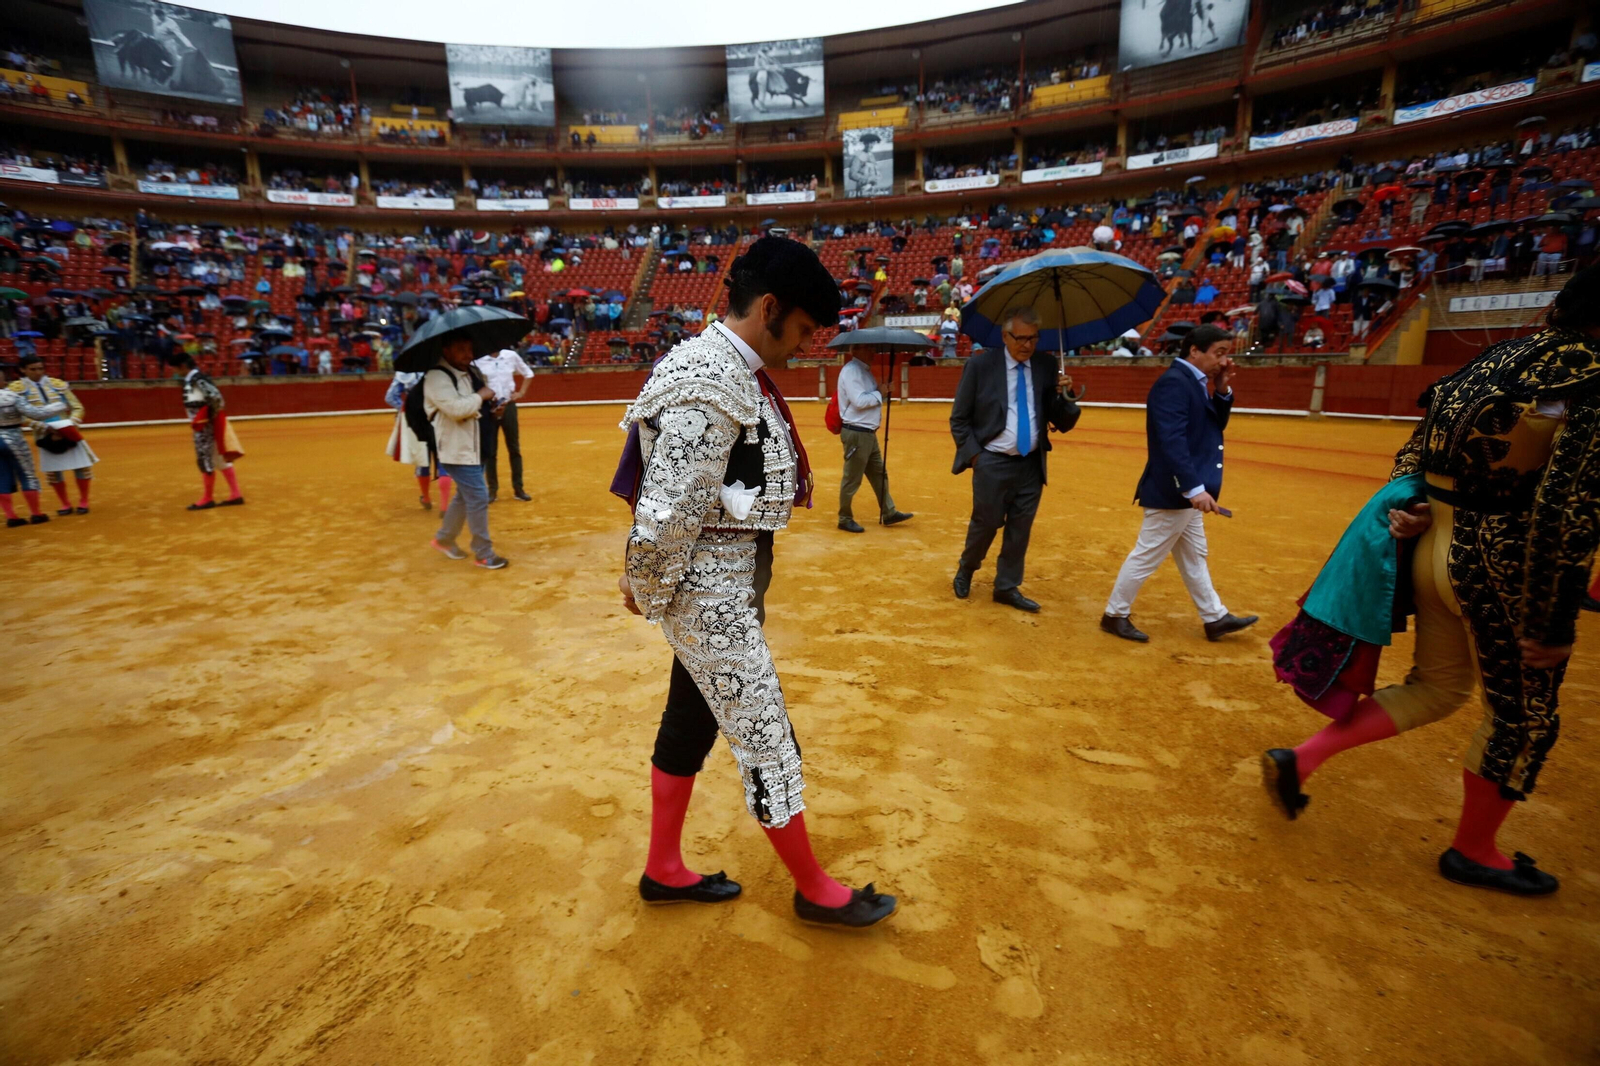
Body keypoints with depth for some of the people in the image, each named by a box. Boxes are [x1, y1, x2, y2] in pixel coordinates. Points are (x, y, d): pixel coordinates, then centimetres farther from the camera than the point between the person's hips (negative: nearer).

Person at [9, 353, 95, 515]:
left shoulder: (58, 384, 4)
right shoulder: (17, 388, -2)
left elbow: (77, 407, 4)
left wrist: (71, 423, -13)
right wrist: (45, 428, -20)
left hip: (68, 433, 1)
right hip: (45, 436, -1)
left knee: (81, 466, 2)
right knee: (53, 471, 7)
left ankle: (83, 502, 17)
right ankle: (66, 504, 20)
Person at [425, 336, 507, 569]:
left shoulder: (471, 371, 11)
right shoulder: (436, 377, -17)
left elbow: (479, 403, 25)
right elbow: (456, 408, -31)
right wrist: (481, 396, -16)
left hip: (474, 446, 9)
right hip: (456, 449, -9)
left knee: (465, 496, 20)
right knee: (478, 498, -7)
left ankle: (444, 538, 39)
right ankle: (483, 554, 4)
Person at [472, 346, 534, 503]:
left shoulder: (511, 356, 1)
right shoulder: (477, 360, -8)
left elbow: (528, 374, 15)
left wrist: (521, 392, 5)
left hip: (508, 406, 3)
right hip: (487, 408, -3)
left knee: (514, 448, 8)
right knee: (489, 451, 3)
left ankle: (518, 489, 16)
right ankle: (493, 490, 12)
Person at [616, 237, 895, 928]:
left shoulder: (734, 372, 11)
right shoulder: (709, 385, -22)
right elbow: (667, 509, -25)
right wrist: (646, 591, -10)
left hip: (729, 586, 10)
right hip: (708, 593, -10)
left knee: (693, 720, 19)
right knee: (764, 734, 4)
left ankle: (664, 871, 39)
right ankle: (813, 889, 27)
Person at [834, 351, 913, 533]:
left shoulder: (865, 370, 15)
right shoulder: (851, 370, -15)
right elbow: (859, 401, -25)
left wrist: (883, 394, -2)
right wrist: (879, 393, -11)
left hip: (868, 432, 10)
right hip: (856, 433, -10)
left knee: (879, 474, 16)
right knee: (852, 478, 0)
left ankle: (888, 513, 27)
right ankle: (845, 519, 12)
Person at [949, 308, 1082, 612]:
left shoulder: (1046, 365, 1)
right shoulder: (980, 364, -8)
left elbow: (1063, 424, 2)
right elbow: (959, 419, -3)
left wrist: (1064, 395, -16)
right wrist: (974, 454, -10)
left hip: (1031, 464, 4)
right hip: (992, 464, -4)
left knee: (1020, 528, 10)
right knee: (985, 523, 7)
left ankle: (1007, 587, 26)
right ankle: (965, 571, 34)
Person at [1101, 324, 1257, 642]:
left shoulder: (1194, 382, 12)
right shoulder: (1174, 382, -19)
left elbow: (1215, 426, 17)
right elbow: (1171, 440, -29)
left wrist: (1223, 391, 2)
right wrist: (1195, 488, -33)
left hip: (1184, 490, 11)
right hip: (1173, 490, -11)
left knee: (1193, 556, 19)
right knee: (1147, 555, 0)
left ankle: (1215, 618, 31)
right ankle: (1115, 615, 13)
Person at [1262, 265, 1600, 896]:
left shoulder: (1493, 360, 8)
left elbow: (1415, 453, 9)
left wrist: (1407, 511, -3)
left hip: (1437, 548, 7)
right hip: (1504, 572, -7)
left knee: (1436, 687, 22)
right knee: (1522, 715, 15)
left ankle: (1300, 758, 14)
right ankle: (1473, 850, 34)